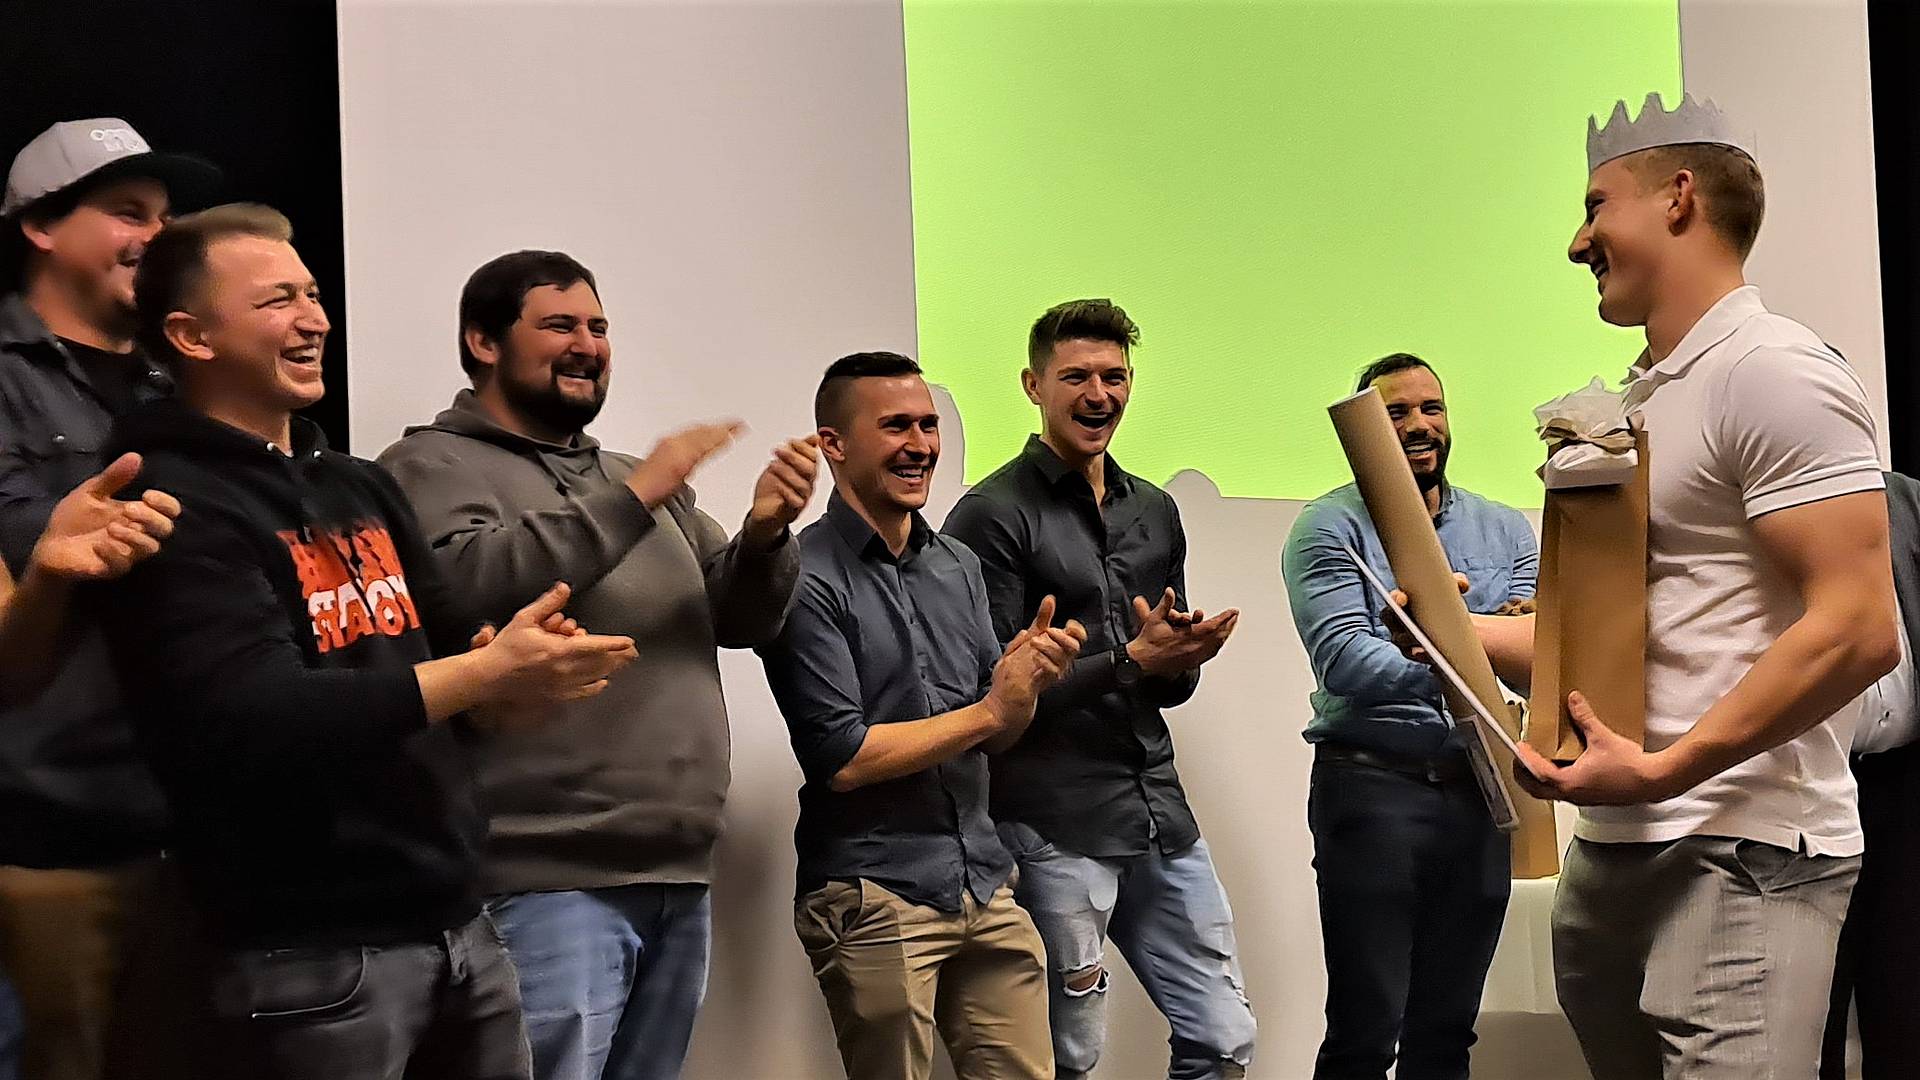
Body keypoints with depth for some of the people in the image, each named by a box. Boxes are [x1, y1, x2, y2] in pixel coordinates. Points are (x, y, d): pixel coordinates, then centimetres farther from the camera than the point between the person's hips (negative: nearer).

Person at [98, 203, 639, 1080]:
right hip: (311, 954, -7)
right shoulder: (176, 504, -10)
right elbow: (251, 720, -21)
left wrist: (515, 671, -6)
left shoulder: (363, 487, 16)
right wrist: (484, 673, -20)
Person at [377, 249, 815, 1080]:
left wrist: (764, 536, -5)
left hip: (680, 876, 7)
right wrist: (632, 500, -18)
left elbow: (740, 620, 15)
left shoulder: (631, 478, 20)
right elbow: (467, 584, -20)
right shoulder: (435, 464, 0)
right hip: (552, 882, -7)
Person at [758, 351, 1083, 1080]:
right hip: (874, 897, -6)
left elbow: (998, 735, 12)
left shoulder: (958, 567, 10)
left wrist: (1027, 681, -9)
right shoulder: (809, 579, -10)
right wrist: (989, 710, -10)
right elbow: (841, 759, -15)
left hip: (985, 885, 6)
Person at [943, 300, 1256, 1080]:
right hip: (1052, 830, -6)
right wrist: (1133, 659, -16)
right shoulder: (994, 516, -7)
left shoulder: (1155, 512, 14)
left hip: (1159, 815, 6)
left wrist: (1183, 660, -5)